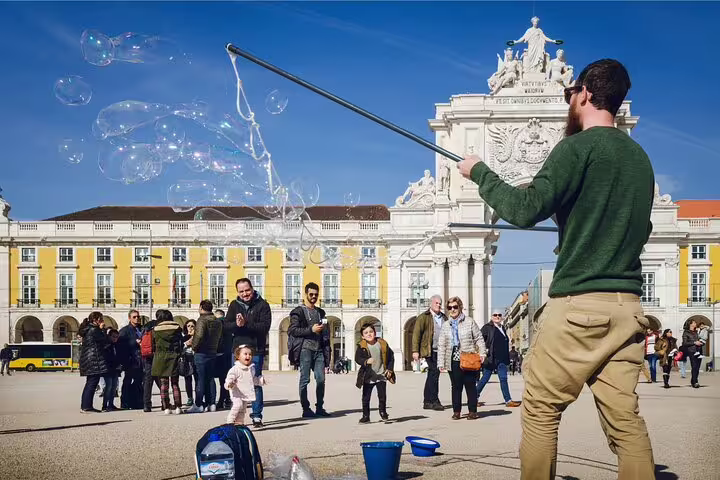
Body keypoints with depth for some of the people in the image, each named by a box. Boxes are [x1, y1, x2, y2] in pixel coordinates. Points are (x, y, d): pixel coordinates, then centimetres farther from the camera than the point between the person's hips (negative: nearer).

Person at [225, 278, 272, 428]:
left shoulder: (262, 305, -3)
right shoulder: (234, 305, 9)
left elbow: (265, 326, -14)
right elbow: (225, 325, 2)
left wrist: (245, 324, -22)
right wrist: (236, 324, -19)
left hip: (256, 350, -4)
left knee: (256, 384, 0)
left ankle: (257, 416, 6)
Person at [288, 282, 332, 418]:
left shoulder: (320, 312, 20)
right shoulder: (298, 311, 2)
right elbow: (292, 330, -8)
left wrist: (326, 350, 13)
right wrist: (311, 330, -14)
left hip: (319, 350, 5)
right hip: (305, 349, -5)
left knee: (321, 379, 1)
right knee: (305, 379, -3)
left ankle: (319, 408, 9)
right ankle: (306, 409, 1)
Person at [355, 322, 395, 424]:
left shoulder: (383, 344, -1)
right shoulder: (361, 346, -6)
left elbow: (391, 357, 8)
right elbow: (357, 358, -14)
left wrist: (389, 370, 2)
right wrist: (366, 361, -33)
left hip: (381, 375, 1)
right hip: (368, 377, -1)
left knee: (382, 396, 0)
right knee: (366, 398, 3)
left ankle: (383, 412, 23)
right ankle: (365, 416, 15)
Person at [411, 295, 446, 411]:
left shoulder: (444, 318, 16)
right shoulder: (423, 317, -1)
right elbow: (416, 334, -6)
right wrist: (415, 351, -13)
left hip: (441, 351, 6)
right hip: (430, 351, -6)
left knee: (432, 374, 10)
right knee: (434, 372, -13)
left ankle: (427, 401, 15)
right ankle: (434, 401, -10)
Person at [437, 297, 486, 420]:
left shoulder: (469, 322, 4)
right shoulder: (445, 326, 12)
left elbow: (479, 338, 5)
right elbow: (441, 345, 12)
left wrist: (482, 353, -8)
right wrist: (441, 363, 6)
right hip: (453, 360, 2)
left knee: (470, 385, 1)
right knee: (456, 386, 4)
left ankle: (472, 411, 8)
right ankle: (456, 411, 11)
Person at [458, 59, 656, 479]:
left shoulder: (579, 146, -8)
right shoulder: (640, 157, 15)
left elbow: (524, 211, -14)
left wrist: (480, 171, 1)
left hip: (579, 303, -7)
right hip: (627, 305, 7)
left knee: (540, 411, 4)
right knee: (625, 419, 5)